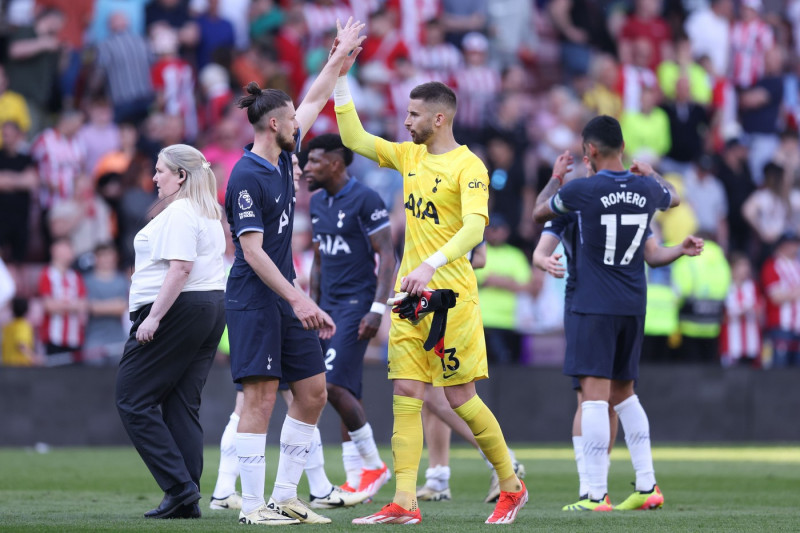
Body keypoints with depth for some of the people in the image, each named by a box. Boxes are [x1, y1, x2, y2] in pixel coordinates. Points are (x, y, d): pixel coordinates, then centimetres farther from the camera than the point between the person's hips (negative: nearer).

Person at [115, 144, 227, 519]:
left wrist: (153, 317, -24)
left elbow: (180, 268, -22)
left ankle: (179, 486, -11)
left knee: (133, 400, -5)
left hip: (177, 309, -10)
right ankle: (186, 501, 2)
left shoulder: (178, 214, -12)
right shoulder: (209, 213, 19)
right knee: (182, 406, 7)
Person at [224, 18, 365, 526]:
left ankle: (285, 497, 12)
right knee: (261, 396, -9)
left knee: (313, 391, 7)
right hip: (254, 298, -9)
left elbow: (314, 103, 25)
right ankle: (253, 505, -6)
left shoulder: (282, 157, 9)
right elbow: (253, 251, -19)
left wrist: (340, 59, 29)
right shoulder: (247, 177, -15)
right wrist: (298, 299, -22)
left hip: (286, 297, 9)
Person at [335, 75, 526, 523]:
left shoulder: (468, 167, -11)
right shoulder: (410, 156, 12)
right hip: (410, 294, 7)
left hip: (450, 293, -7)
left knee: (461, 397, -3)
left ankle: (512, 487, 13)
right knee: (406, 395, -1)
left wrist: (431, 264, -35)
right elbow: (354, 138, 18)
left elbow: (475, 227, -23)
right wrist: (341, 79, 11)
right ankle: (405, 503, -4)